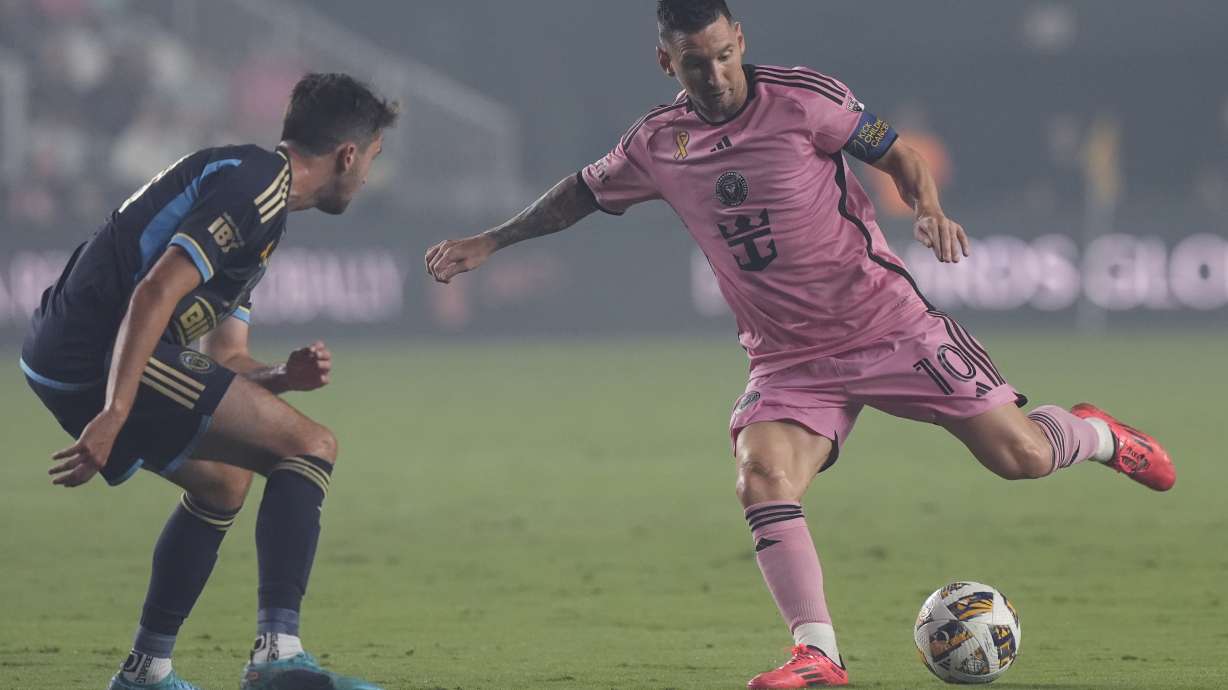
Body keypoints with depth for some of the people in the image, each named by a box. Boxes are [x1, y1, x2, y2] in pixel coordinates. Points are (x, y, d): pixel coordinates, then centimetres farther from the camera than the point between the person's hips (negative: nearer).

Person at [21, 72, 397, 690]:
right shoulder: (256, 186, -8)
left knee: (224, 482, 28)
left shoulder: (250, 182, 25)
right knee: (310, 447, -9)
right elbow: (156, 292, -21)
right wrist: (113, 417, -26)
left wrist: (280, 378, 3)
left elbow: (226, 359, 24)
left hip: (61, 359, 11)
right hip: (102, 355, -11)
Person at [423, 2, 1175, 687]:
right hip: (789, 360, 3)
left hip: (888, 323, -3)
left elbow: (897, 153, -3)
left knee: (1020, 455, -5)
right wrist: (488, 242, 19)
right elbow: (583, 193, 20)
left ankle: (1098, 435, 30)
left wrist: (930, 209, -22)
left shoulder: (801, 97, -10)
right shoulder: (657, 145, 2)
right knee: (762, 480, -23)